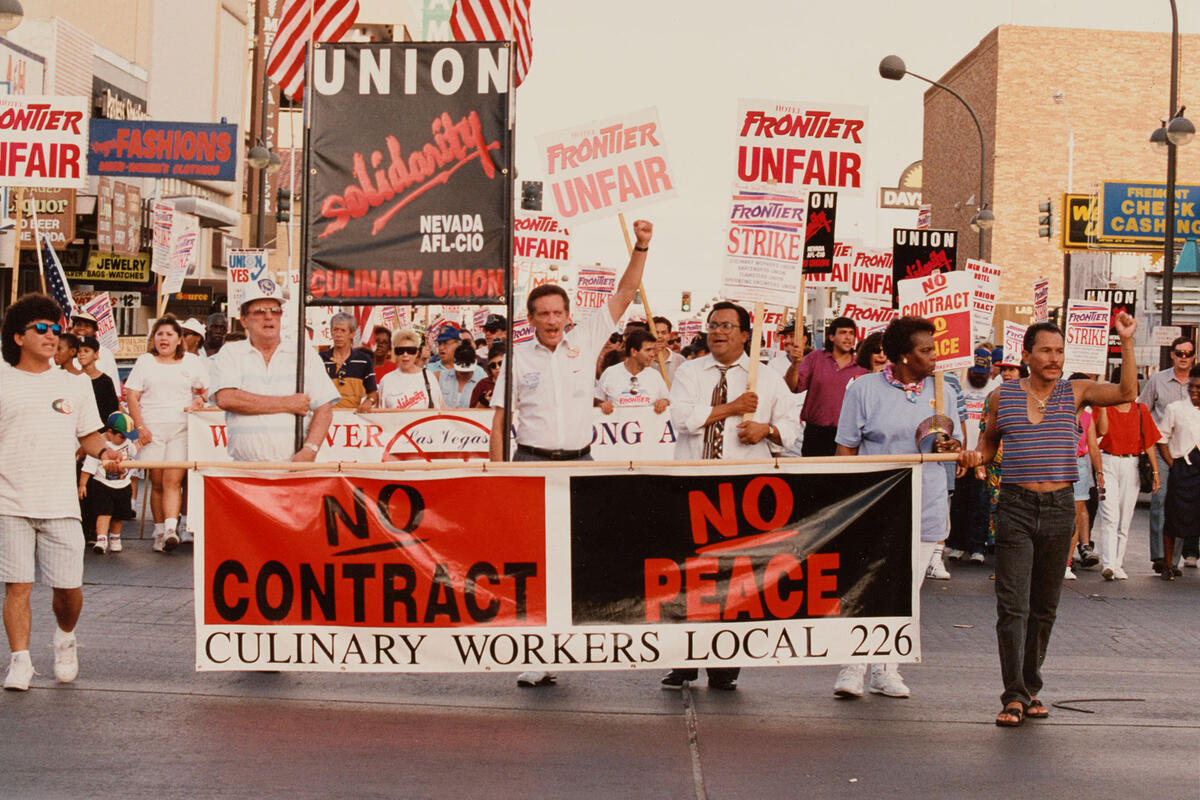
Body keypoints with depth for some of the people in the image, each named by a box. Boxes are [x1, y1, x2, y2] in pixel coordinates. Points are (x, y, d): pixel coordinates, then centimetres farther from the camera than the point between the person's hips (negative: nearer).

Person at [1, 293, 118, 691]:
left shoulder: (75, 385, 14)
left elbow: (88, 434, 19)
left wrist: (103, 452, -2)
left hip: (61, 504, 2)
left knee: (69, 586, 2)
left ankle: (65, 637, 30)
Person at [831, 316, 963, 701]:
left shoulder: (943, 391, 9)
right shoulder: (864, 388, -2)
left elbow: (957, 444, 16)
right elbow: (846, 449, 0)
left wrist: (952, 446, -8)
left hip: (926, 507, 4)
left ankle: (886, 669, 17)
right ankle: (852, 667, 2)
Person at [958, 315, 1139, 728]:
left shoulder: (1075, 392, 5)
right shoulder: (1003, 395, 4)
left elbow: (1127, 392, -6)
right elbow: (989, 439, 16)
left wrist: (1126, 342, -13)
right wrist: (975, 457, -5)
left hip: (1059, 507, 2)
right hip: (1016, 507, -2)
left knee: (1045, 606, 10)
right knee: (1013, 605, -7)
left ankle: (1031, 689, 22)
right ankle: (1014, 695, -5)